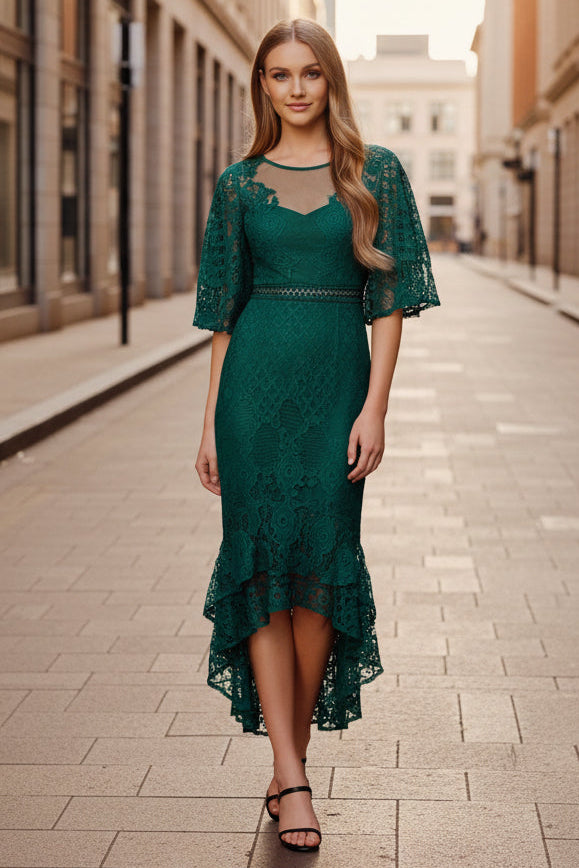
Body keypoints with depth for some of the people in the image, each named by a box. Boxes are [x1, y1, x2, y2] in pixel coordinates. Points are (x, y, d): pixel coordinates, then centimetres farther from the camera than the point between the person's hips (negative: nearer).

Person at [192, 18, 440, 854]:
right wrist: (211, 421, 5)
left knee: (322, 563, -1)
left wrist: (375, 407, -8)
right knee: (263, 559, -4)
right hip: (256, 380, 1)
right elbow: (223, 310, 9)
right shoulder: (240, 182, 8)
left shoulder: (377, 173, 4)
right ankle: (289, 774, -1)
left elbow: (390, 298, 0)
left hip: (337, 379, -1)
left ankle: (293, 759, 14)